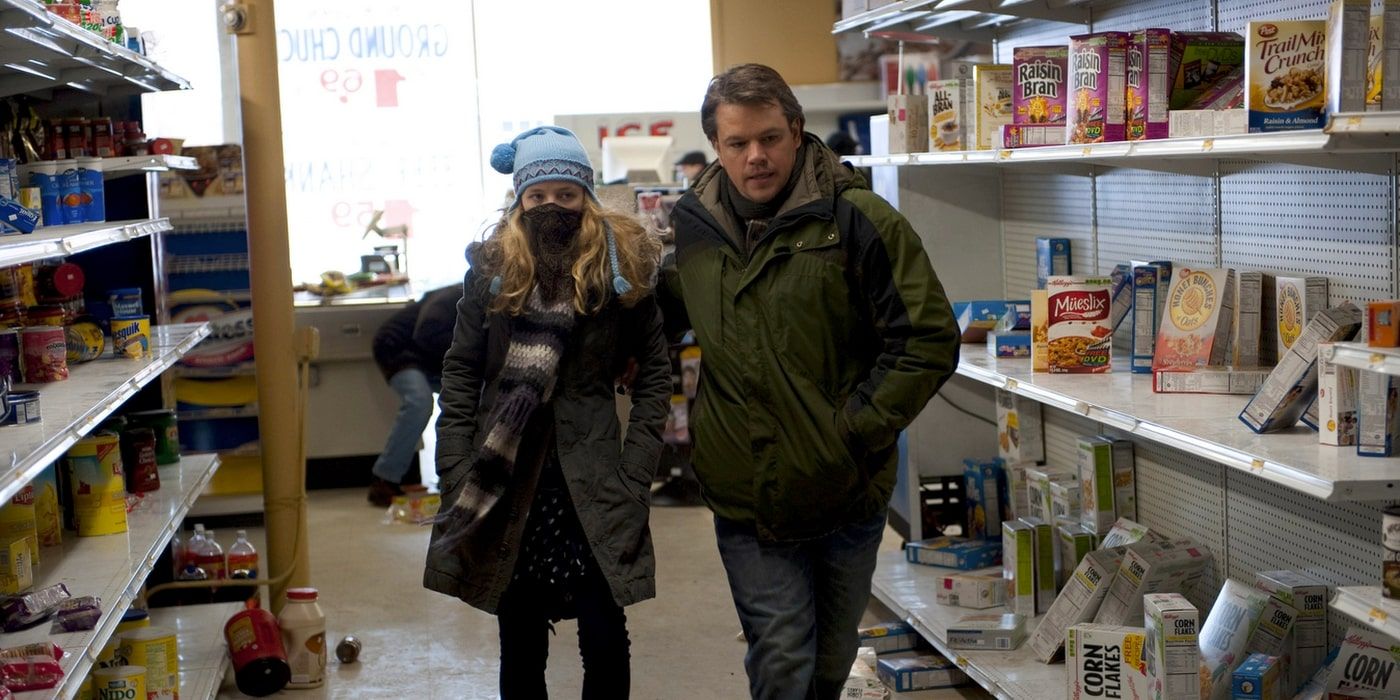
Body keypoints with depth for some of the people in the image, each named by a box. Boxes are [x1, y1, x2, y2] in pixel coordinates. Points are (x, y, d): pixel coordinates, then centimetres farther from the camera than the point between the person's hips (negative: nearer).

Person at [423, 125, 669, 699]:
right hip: (507, 480, 1)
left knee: (606, 645, -1)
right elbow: (460, 376, 5)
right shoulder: (491, 269, 2)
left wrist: (635, 474, -6)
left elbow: (654, 375, 2)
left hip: (594, 485, -1)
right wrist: (457, 478, -2)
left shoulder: (624, 269, -1)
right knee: (521, 650, 9)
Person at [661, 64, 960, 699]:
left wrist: (857, 429, -15)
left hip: (846, 491, -1)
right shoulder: (694, 224, 2)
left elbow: (929, 340, -12)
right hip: (747, 496, 1)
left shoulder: (857, 220, -11)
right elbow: (675, 310, 24)